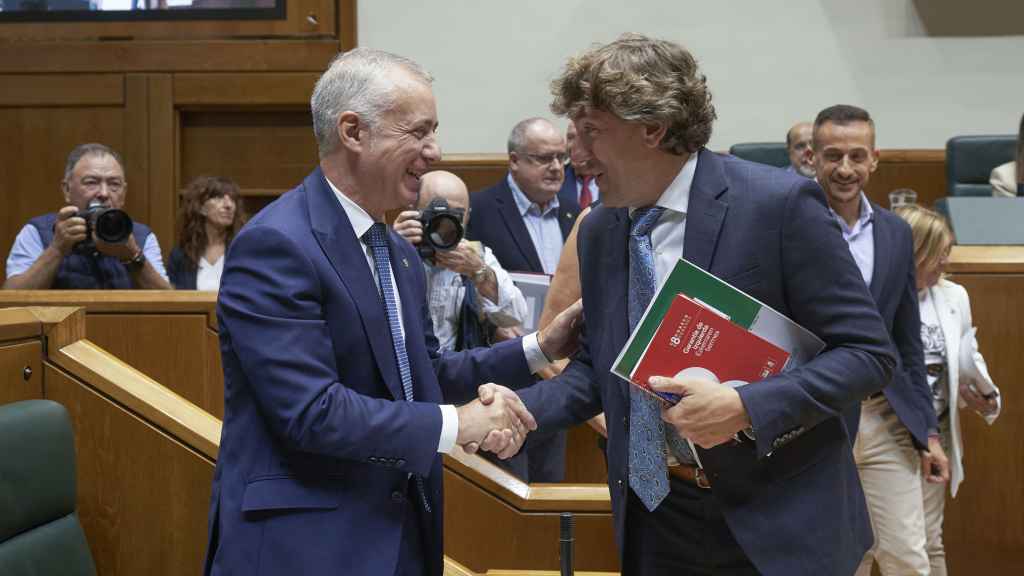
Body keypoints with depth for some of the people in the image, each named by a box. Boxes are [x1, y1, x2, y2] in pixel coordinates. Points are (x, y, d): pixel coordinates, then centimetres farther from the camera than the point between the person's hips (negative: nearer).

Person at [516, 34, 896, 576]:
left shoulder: (780, 203, -15)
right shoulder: (598, 230, 4)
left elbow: (867, 353, -14)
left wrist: (746, 408, -25)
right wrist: (521, 407, -6)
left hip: (777, 519, -5)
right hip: (653, 515, 5)